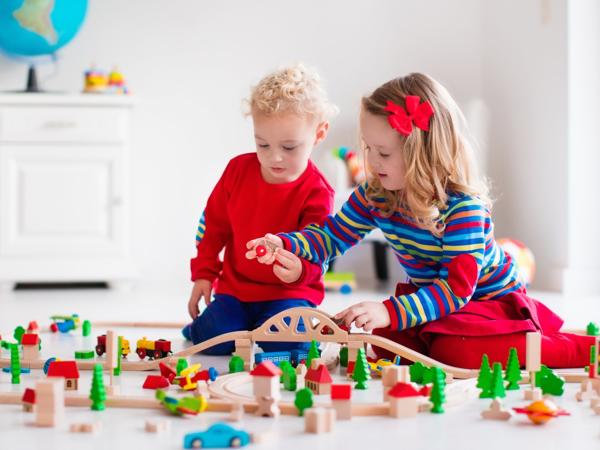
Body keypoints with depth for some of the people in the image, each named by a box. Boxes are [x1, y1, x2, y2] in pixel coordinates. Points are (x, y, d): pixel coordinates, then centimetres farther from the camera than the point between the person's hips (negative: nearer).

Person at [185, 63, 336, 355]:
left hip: (289, 290, -3)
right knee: (213, 340, -19)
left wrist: (299, 269, -43)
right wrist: (203, 273, 6)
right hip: (235, 286, 3)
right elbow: (213, 225, 9)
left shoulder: (316, 192, -13)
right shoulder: (238, 170, -2)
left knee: (284, 343, -28)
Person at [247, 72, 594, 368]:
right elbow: (333, 236, 0)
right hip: (431, 299, 7)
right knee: (382, 339, -12)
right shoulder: (375, 195, -9)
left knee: (455, 351, -31)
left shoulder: (464, 206, -30)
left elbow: (456, 287, -35)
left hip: (492, 300, -7)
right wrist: (285, 244, -21)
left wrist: (390, 312, -45)